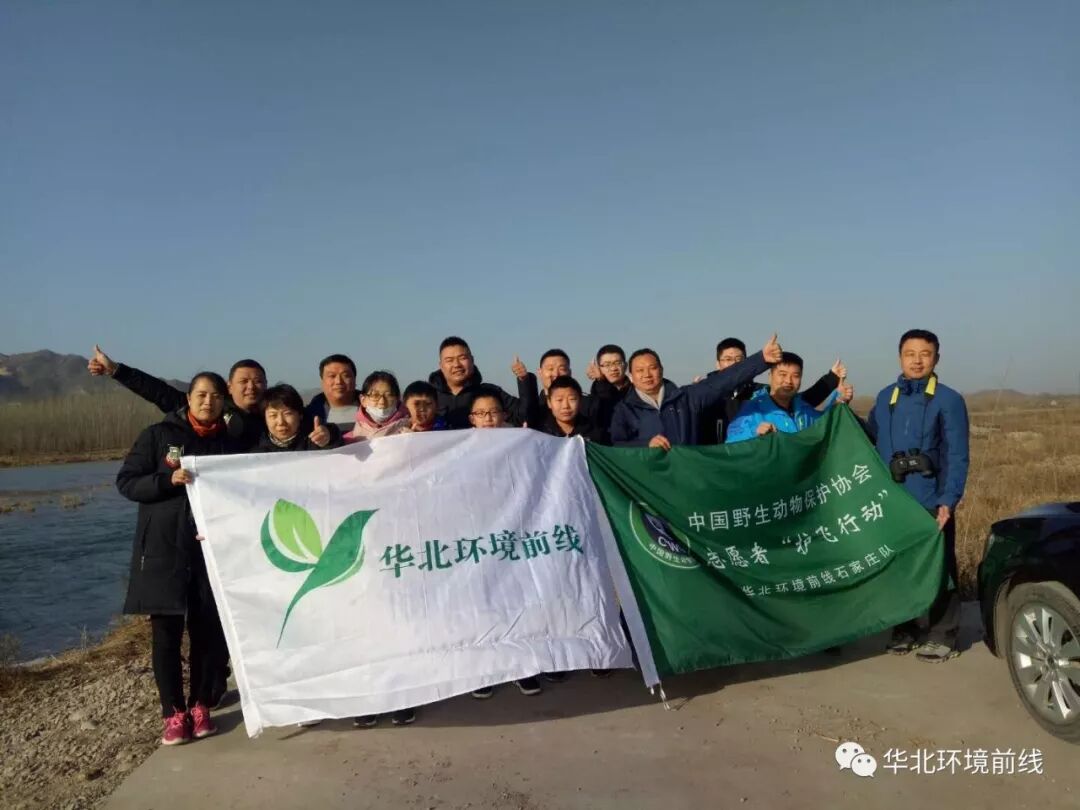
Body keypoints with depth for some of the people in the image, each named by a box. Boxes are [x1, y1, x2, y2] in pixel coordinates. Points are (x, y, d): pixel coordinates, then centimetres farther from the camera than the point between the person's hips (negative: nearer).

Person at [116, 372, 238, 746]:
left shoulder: (228, 444, 9)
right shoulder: (158, 435, 1)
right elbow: (126, 481, -1)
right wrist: (169, 480, -17)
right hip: (163, 550, -2)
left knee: (209, 632, 4)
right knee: (166, 634, 2)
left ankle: (200, 707, 20)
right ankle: (174, 714, 14)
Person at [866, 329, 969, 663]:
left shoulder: (948, 400, -5)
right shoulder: (886, 397, 9)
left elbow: (957, 457, -9)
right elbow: (870, 436, 18)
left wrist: (948, 501, -18)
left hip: (931, 503, -4)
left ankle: (941, 636, 15)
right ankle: (906, 629, 26)